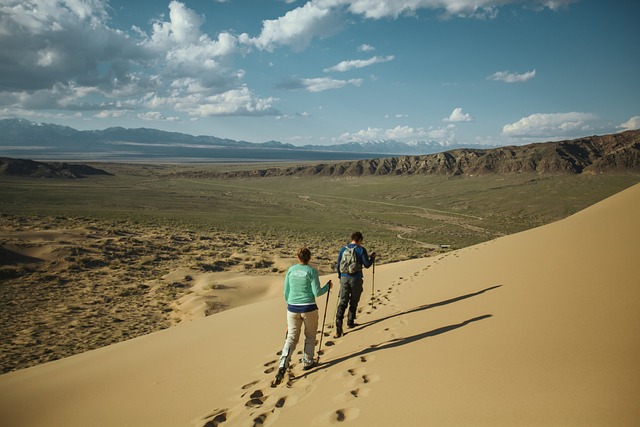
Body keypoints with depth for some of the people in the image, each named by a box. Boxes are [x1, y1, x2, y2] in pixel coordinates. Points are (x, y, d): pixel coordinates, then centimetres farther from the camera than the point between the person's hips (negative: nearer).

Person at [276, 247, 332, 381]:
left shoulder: (291, 270, 2)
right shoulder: (311, 271, -9)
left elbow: (286, 292, 7)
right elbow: (317, 292, -10)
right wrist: (328, 286, 8)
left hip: (292, 308, 3)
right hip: (309, 308, -3)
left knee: (291, 337, 8)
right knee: (310, 336, 19)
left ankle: (283, 365, -9)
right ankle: (307, 362, 25)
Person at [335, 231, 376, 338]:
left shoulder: (343, 249, 6)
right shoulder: (361, 250, -6)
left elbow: (338, 265, 10)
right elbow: (367, 265, -5)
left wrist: (340, 277, 24)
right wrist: (372, 257, 14)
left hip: (344, 278, 2)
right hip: (356, 279, -2)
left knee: (342, 302, 1)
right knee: (353, 302, 14)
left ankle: (339, 320, -19)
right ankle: (350, 322, 24)